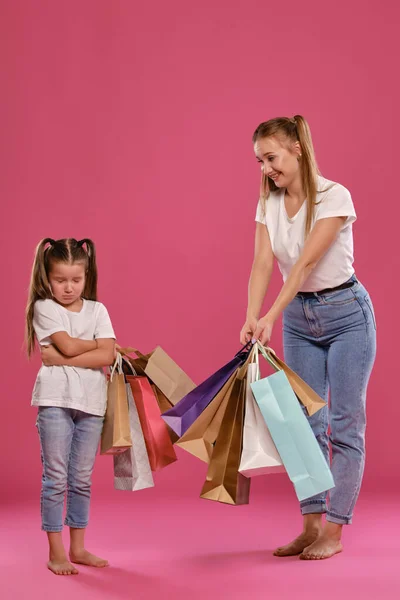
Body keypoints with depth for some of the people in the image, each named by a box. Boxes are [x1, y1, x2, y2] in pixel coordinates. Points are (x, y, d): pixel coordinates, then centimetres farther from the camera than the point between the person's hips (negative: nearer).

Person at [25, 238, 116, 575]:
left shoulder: (97, 310, 9)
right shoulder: (44, 308, 0)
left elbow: (107, 356, -4)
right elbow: (69, 346, -13)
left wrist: (63, 359, -11)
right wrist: (94, 346, 2)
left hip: (91, 401, 4)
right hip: (55, 399, -3)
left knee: (82, 479, 9)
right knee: (56, 477, -1)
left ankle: (78, 548, 19)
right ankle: (56, 552, 5)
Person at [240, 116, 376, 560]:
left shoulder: (333, 196, -18)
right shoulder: (268, 203, 0)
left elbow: (307, 262, -26)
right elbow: (263, 264, -10)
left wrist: (272, 316, -33)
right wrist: (251, 318, -25)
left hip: (345, 312, -6)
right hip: (299, 318, 6)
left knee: (344, 425, -2)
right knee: (305, 423, 7)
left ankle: (333, 531, 3)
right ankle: (311, 525, 14)